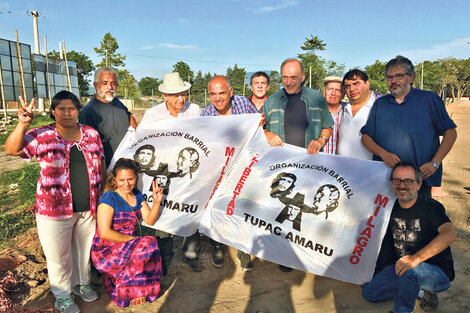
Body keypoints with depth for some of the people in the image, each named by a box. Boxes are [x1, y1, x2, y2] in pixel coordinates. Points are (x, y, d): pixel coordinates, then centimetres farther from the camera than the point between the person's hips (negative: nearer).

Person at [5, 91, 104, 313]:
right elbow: (11, 149, -13)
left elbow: (100, 164, 7)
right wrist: (23, 124, -27)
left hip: (89, 208, 3)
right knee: (59, 256, 13)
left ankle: (82, 283, 46)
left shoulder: (91, 134, 1)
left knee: (84, 249, 21)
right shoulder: (42, 136, -7)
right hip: (55, 209, -2)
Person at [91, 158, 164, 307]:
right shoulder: (109, 197, -14)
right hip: (105, 252, -7)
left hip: (127, 248, 7)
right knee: (148, 244, -26)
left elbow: (150, 220, 8)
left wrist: (157, 201, -8)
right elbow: (104, 233, -20)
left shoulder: (137, 195, 7)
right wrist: (134, 239, -16)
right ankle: (128, 292, -9)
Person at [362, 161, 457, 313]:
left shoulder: (430, 207, -18)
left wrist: (416, 258, -43)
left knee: (409, 270, -38)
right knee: (369, 292, 0)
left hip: (438, 274, -6)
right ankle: (421, 292, 10)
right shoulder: (392, 208, -1)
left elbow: (450, 235, -36)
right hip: (400, 267, 6)